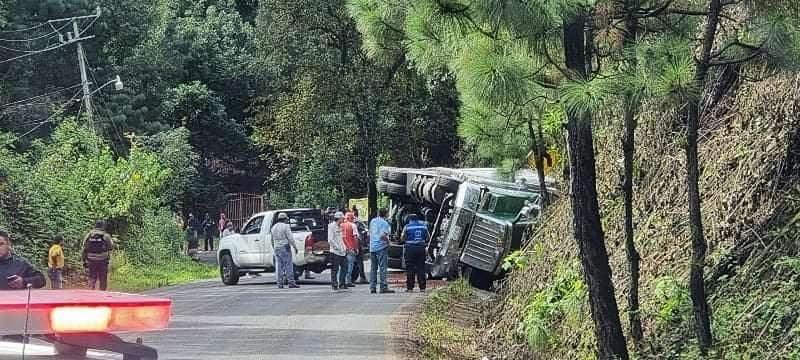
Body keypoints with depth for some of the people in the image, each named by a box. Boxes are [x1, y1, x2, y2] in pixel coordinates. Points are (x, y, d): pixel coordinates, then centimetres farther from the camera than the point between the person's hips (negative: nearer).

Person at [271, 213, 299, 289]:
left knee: (279, 266, 5)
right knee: (288, 265, -5)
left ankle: (279, 283, 1)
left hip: (277, 248, 7)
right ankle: (291, 282, -8)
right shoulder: (286, 226, -8)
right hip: (285, 248, -7)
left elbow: (272, 240, 19)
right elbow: (290, 238, -13)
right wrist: (295, 247, -7)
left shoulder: (274, 227, 14)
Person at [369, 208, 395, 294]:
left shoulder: (372, 221, 12)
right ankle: (383, 287, -9)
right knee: (383, 268, -5)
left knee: (373, 268, 10)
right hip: (381, 247, -7)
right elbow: (383, 235, -21)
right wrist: (388, 240, -4)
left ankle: (372, 288, 8)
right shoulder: (385, 223, -10)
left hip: (372, 247, 7)